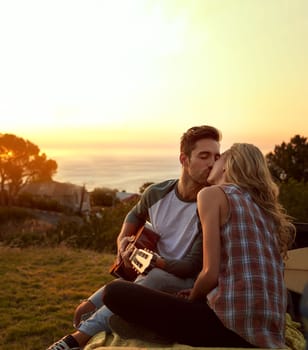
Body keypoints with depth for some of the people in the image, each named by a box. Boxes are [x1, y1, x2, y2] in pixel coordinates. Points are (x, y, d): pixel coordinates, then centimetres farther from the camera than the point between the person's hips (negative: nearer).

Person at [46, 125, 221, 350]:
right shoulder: (157, 193, -6)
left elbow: (192, 267, -20)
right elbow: (135, 215, 19)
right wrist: (123, 239, 1)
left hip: (186, 283, -5)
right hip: (149, 275, 5)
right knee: (85, 311, -11)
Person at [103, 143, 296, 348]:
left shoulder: (212, 193, -1)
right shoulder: (266, 209, 20)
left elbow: (210, 273, -9)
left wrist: (191, 299, 13)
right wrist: (195, 295, 24)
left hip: (232, 327, -8)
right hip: (271, 333, 8)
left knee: (115, 291, -6)